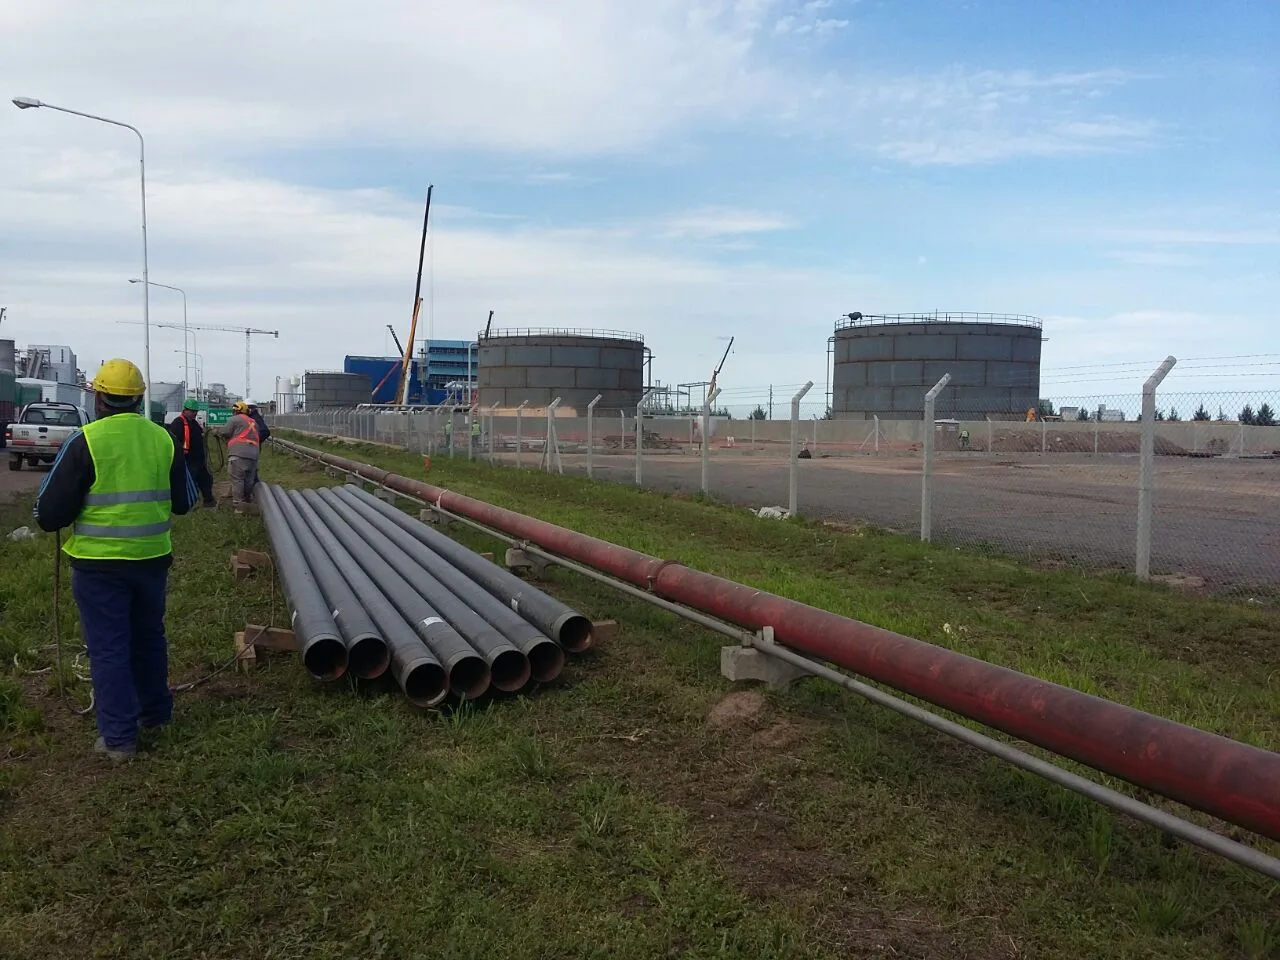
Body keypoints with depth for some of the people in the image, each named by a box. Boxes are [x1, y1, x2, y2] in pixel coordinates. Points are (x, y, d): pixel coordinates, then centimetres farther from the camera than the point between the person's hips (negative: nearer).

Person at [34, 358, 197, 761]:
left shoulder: (85, 441, -13)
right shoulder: (163, 439, 1)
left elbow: (49, 513, -12)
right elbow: (185, 501, 10)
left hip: (99, 563, -4)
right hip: (151, 558, 4)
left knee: (108, 647, 4)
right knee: (149, 636, 21)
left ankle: (119, 737, 8)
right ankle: (156, 712, 35)